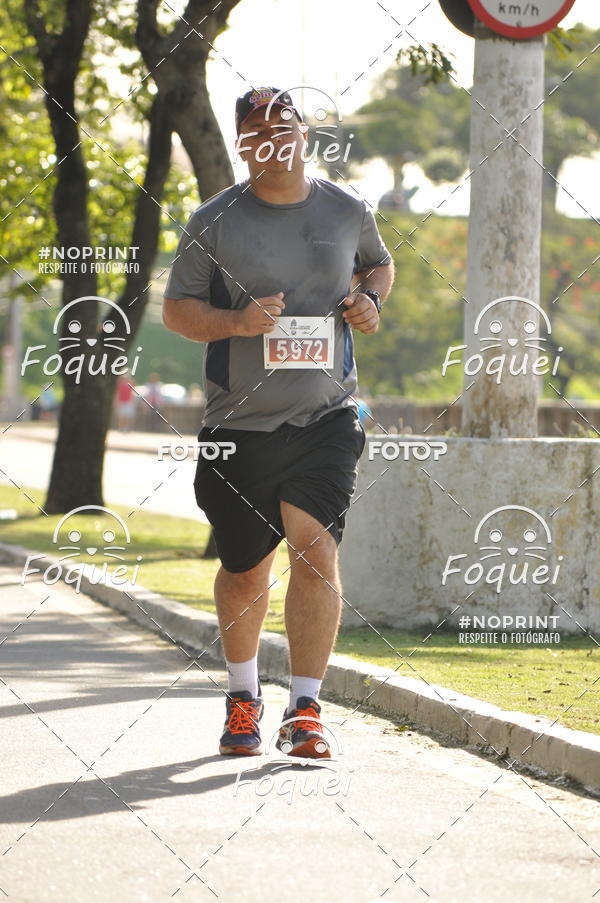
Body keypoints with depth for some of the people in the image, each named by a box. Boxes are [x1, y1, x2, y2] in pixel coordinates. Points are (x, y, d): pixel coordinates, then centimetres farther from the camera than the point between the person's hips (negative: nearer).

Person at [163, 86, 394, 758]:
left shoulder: (346, 212, 6)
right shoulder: (214, 221, 0)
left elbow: (379, 262, 26)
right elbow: (175, 308, 2)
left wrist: (370, 297, 3)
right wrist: (235, 321, -17)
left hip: (325, 418, 0)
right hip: (239, 425, 0)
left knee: (316, 550, -16)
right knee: (243, 570, 11)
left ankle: (306, 710, -13)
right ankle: (243, 697, 34)